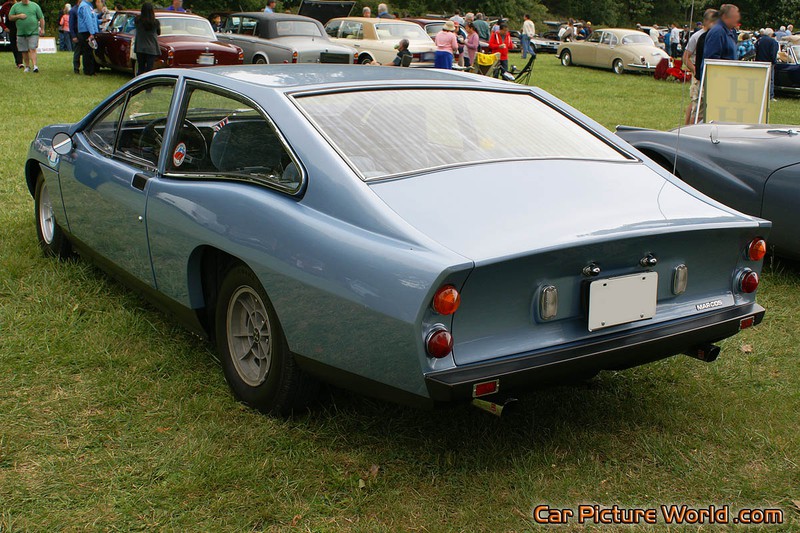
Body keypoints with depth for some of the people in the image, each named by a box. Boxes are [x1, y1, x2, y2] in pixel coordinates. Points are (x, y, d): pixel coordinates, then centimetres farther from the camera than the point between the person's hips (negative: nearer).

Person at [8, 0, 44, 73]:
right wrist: (18, 16, -7)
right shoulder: (15, 6, 10)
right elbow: (10, 17, 10)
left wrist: (42, 29, -2)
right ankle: (27, 66, 16)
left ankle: (35, 66, -20)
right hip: (21, 33, 3)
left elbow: (41, 18, 6)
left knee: (32, 49, -14)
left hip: (33, 32, -3)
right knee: (24, 51, 5)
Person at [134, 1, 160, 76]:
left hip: (140, 48, 2)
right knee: (149, 69, 0)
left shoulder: (138, 20, -8)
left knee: (140, 69, 11)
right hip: (152, 49, -2)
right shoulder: (155, 22, -10)